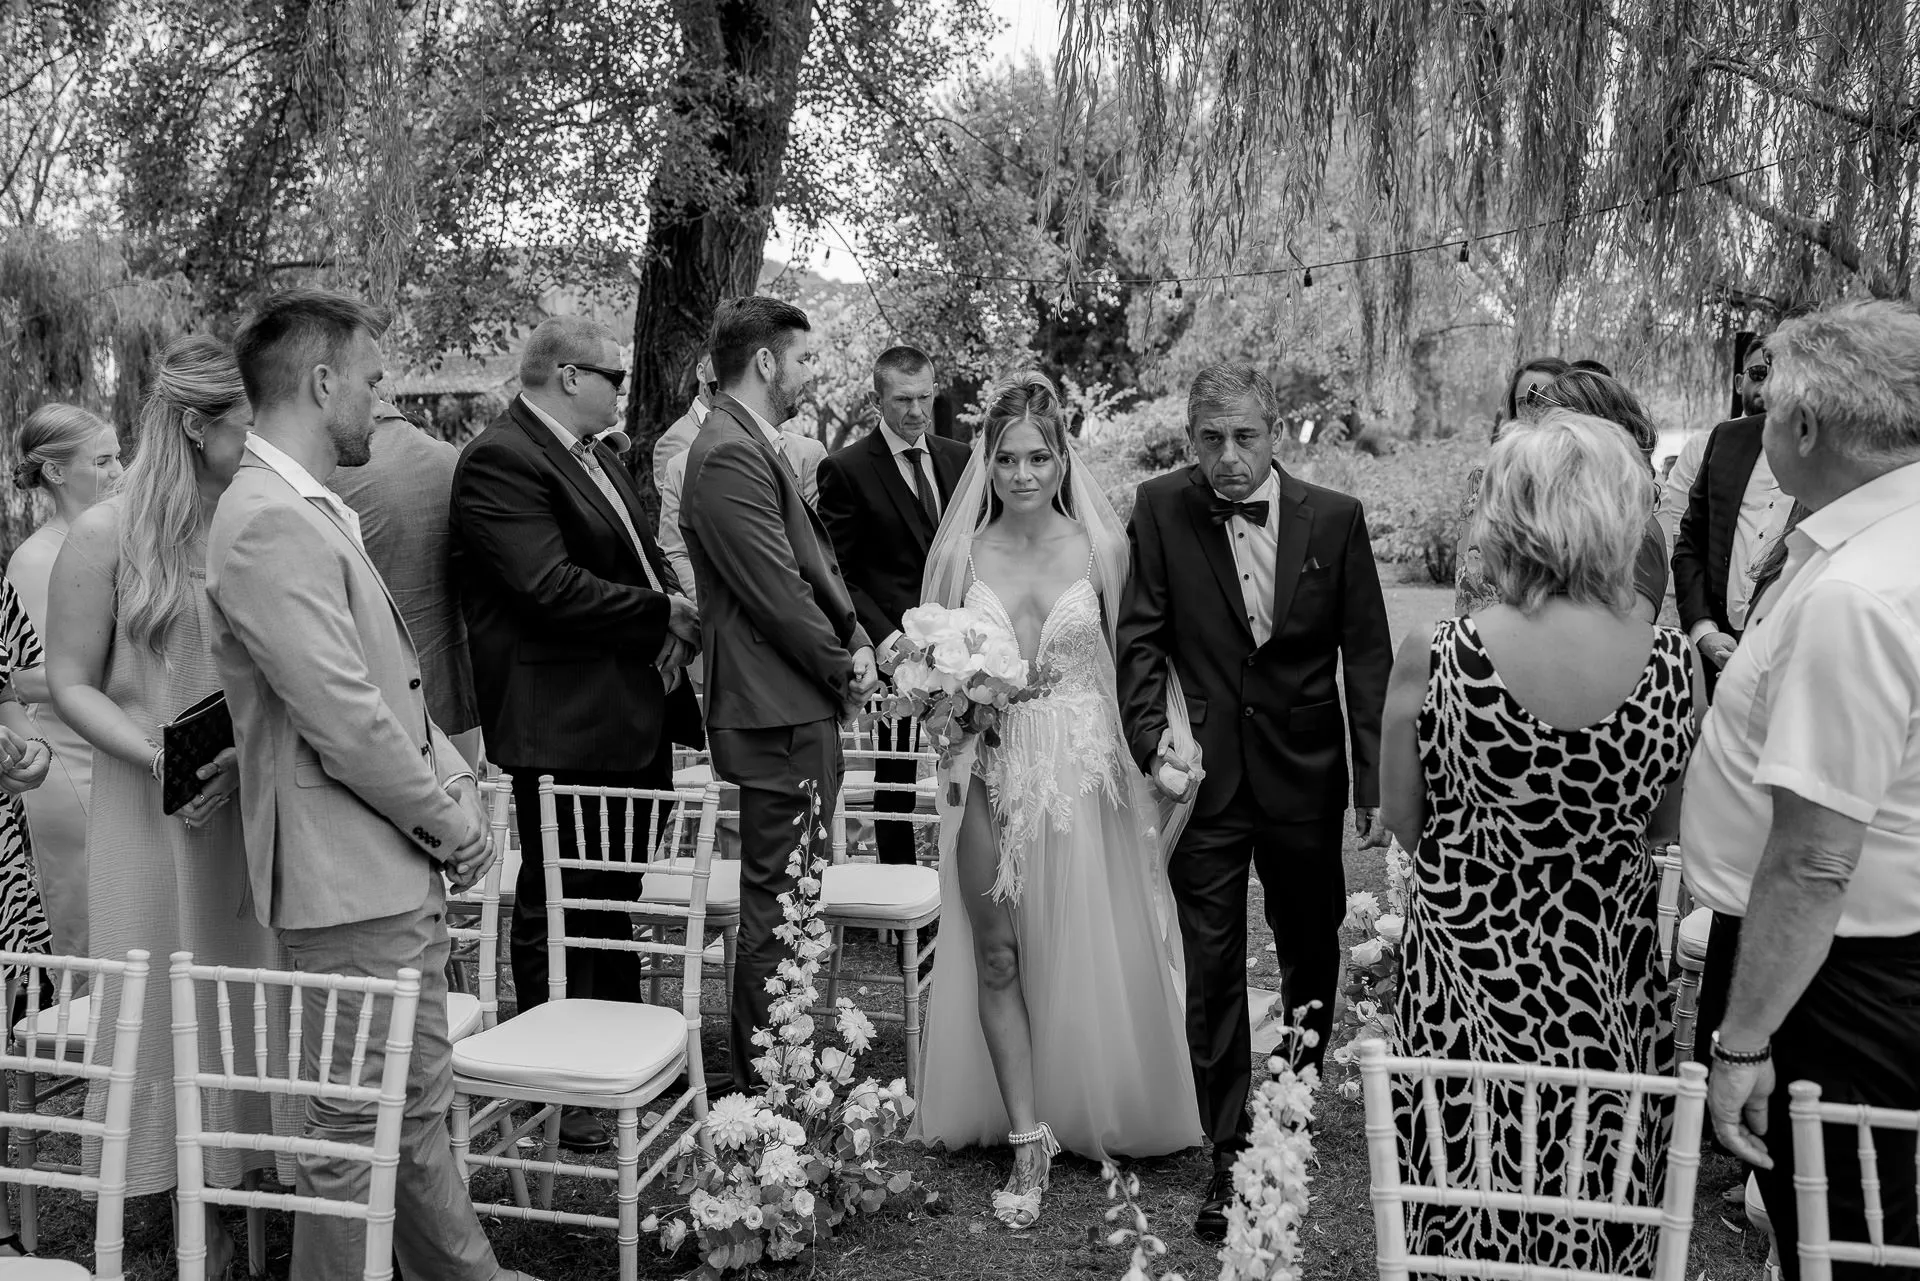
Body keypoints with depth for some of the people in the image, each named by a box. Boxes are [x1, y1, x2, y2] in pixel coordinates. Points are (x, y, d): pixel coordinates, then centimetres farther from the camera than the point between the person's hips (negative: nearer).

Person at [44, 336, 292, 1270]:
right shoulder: (108, 536, -7)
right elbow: (72, 683, -3)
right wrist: (158, 760, -17)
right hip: (162, 811, -3)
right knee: (182, 1011, 7)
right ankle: (204, 1226, 21)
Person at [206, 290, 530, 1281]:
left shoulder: (313, 511, 14)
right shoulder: (269, 523, -19)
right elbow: (344, 722, -23)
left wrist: (455, 783, 6)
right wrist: (449, 823, -11)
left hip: (400, 873, 10)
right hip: (351, 877, -10)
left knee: (417, 1111, 21)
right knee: (357, 1135, 3)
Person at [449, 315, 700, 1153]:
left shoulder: (596, 459, 16)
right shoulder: (500, 462, -15)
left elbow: (646, 559, 19)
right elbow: (548, 586, -25)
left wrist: (681, 627, -2)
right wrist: (663, 611, -15)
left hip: (632, 719, 10)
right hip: (562, 728, -10)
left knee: (615, 896, 20)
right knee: (556, 908, 2)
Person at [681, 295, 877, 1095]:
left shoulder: (753, 446, 16)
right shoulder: (729, 455, -17)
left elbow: (814, 559, 18)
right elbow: (776, 590, -20)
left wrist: (855, 642, 4)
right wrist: (843, 668, -8)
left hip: (804, 706, 11)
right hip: (777, 711, -11)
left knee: (790, 901, 18)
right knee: (776, 908, -2)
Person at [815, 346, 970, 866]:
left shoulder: (961, 460, 12)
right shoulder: (846, 470, -3)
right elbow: (834, 573, -4)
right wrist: (884, 637, -14)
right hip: (894, 648, -4)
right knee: (895, 780, 4)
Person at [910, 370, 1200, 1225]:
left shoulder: (1101, 548, -1)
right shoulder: (960, 553, 1)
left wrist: (1149, 759, -7)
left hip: (1083, 775, 0)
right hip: (990, 775, 1)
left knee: (1088, 955, 8)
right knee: (997, 955, 2)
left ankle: (1097, 1117, 31)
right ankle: (1027, 1137, 14)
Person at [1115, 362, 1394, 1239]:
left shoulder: (1335, 519, -4)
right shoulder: (1161, 510, -5)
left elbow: (1367, 655, -1)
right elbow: (1141, 637, -5)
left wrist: (1375, 779, -5)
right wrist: (1149, 733, -20)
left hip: (1305, 775, 2)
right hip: (1204, 774, -1)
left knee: (1312, 952, 18)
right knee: (1213, 969, 2)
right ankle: (1230, 1153, 15)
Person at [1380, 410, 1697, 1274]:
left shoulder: (1434, 661, -19)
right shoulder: (1671, 664, -13)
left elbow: (1403, 822, -6)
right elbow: (1666, 824, 2)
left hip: (1473, 961, -2)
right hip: (1613, 981, 2)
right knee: (1601, 1192, 23)